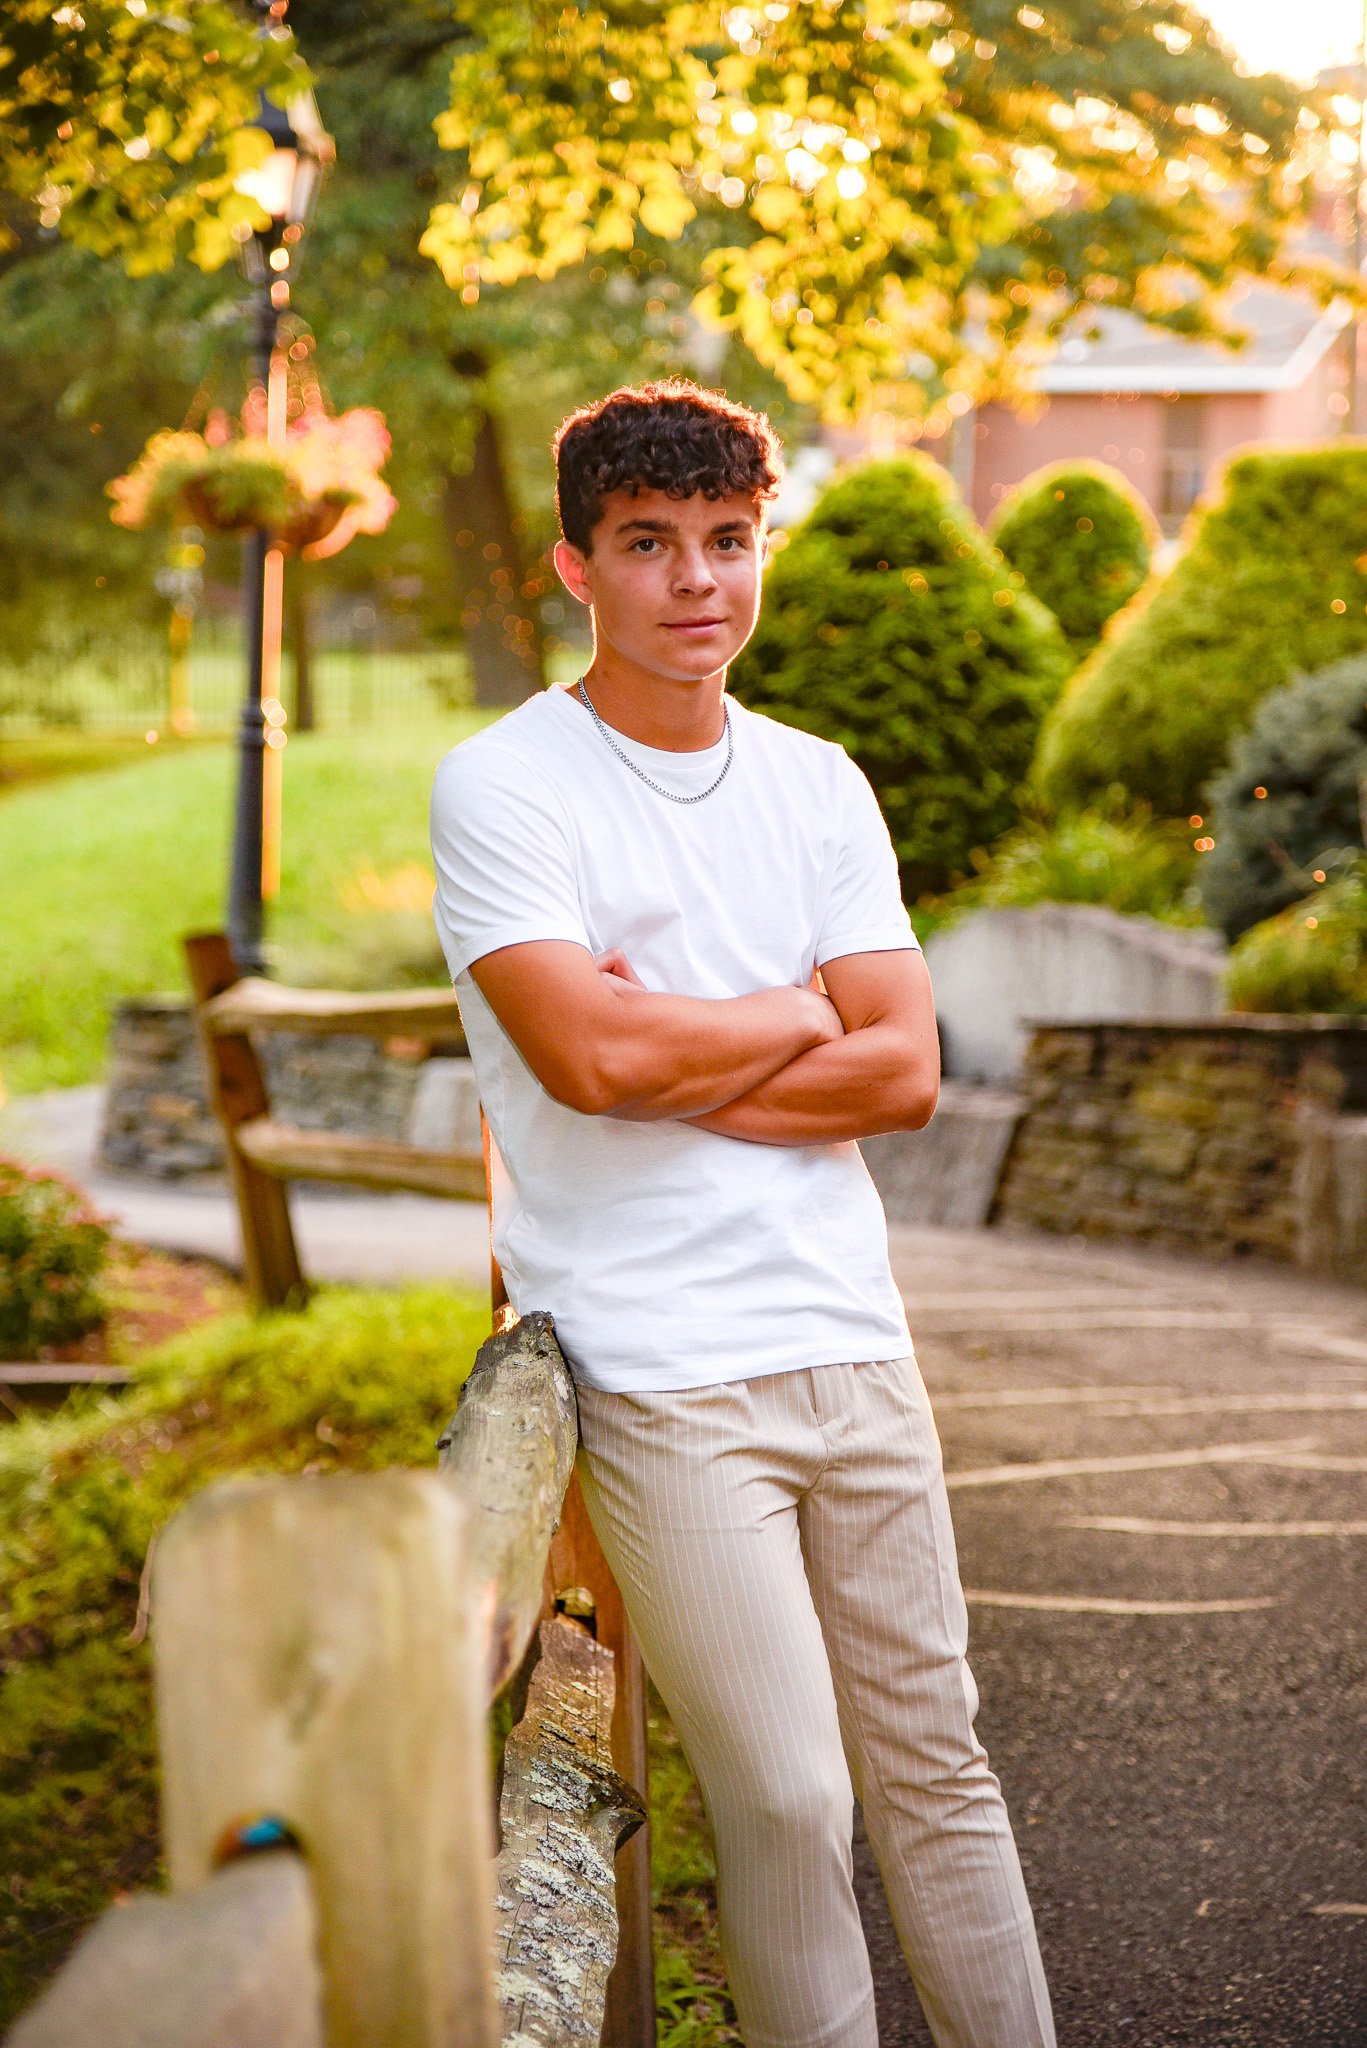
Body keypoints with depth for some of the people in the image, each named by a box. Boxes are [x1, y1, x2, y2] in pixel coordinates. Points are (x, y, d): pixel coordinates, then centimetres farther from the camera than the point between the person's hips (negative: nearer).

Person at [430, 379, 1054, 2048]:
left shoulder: (819, 787, 10)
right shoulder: (501, 788, -5)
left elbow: (903, 1074, 1)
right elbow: (589, 1054, -18)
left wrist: (676, 1066, -10)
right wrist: (797, 1013, -3)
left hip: (852, 1340, 5)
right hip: (656, 1370, -5)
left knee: (932, 1754, 12)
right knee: (786, 1799, -3)